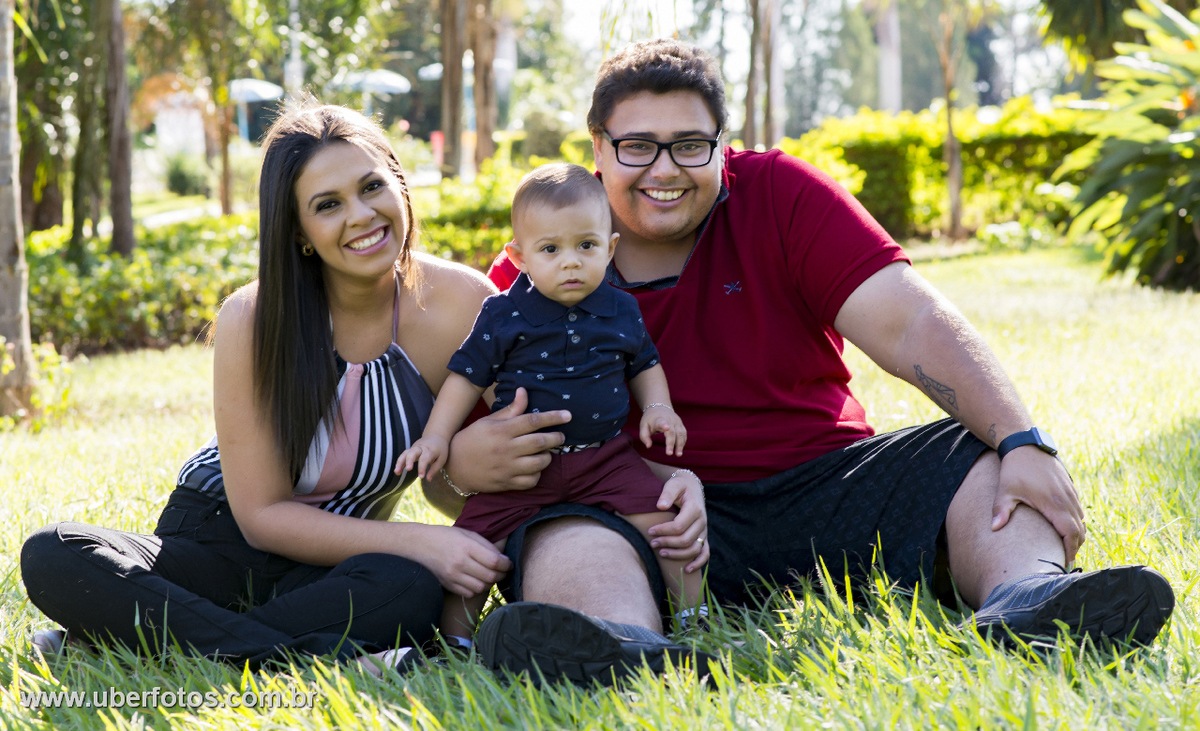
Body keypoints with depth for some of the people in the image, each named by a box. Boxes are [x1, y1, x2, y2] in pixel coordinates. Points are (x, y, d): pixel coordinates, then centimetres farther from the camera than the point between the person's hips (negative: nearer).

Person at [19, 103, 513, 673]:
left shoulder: (460, 305, -12)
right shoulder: (253, 321, -15)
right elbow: (263, 515, -13)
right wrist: (419, 542, -24)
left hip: (333, 569, 0)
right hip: (216, 540, 1)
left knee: (412, 590, -36)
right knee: (51, 557, -27)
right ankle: (324, 658, -35)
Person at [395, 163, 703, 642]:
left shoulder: (622, 312, 4)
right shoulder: (503, 315, -5)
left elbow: (644, 365, 20)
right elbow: (467, 375, 1)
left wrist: (658, 409, 2)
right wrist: (436, 436, -6)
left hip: (605, 456, 2)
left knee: (662, 517, -13)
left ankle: (693, 610, 4)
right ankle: (455, 634, 9)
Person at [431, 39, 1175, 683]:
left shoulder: (781, 194, 2)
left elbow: (910, 325, -8)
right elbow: (461, 401, -2)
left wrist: (1025, 442, -22)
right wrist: (465, 461, -28)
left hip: (823, 482, 2)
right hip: (647, 510, -2)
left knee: (985, 461, -18)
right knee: (566, 542, -35)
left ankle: (1024, 601, -49)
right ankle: (628, 656, -68)